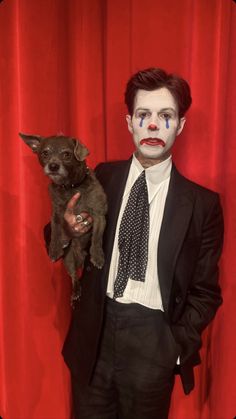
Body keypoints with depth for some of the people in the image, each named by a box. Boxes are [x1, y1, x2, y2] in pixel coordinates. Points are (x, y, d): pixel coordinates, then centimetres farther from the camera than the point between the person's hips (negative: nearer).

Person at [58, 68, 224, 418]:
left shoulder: (202, 203, -7)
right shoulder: (102, 178, -1)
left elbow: (206, 292, 1)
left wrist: (176, 346, -6)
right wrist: (72, 230, -15)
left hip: (153, 341, -1)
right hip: (94, 332, 2)